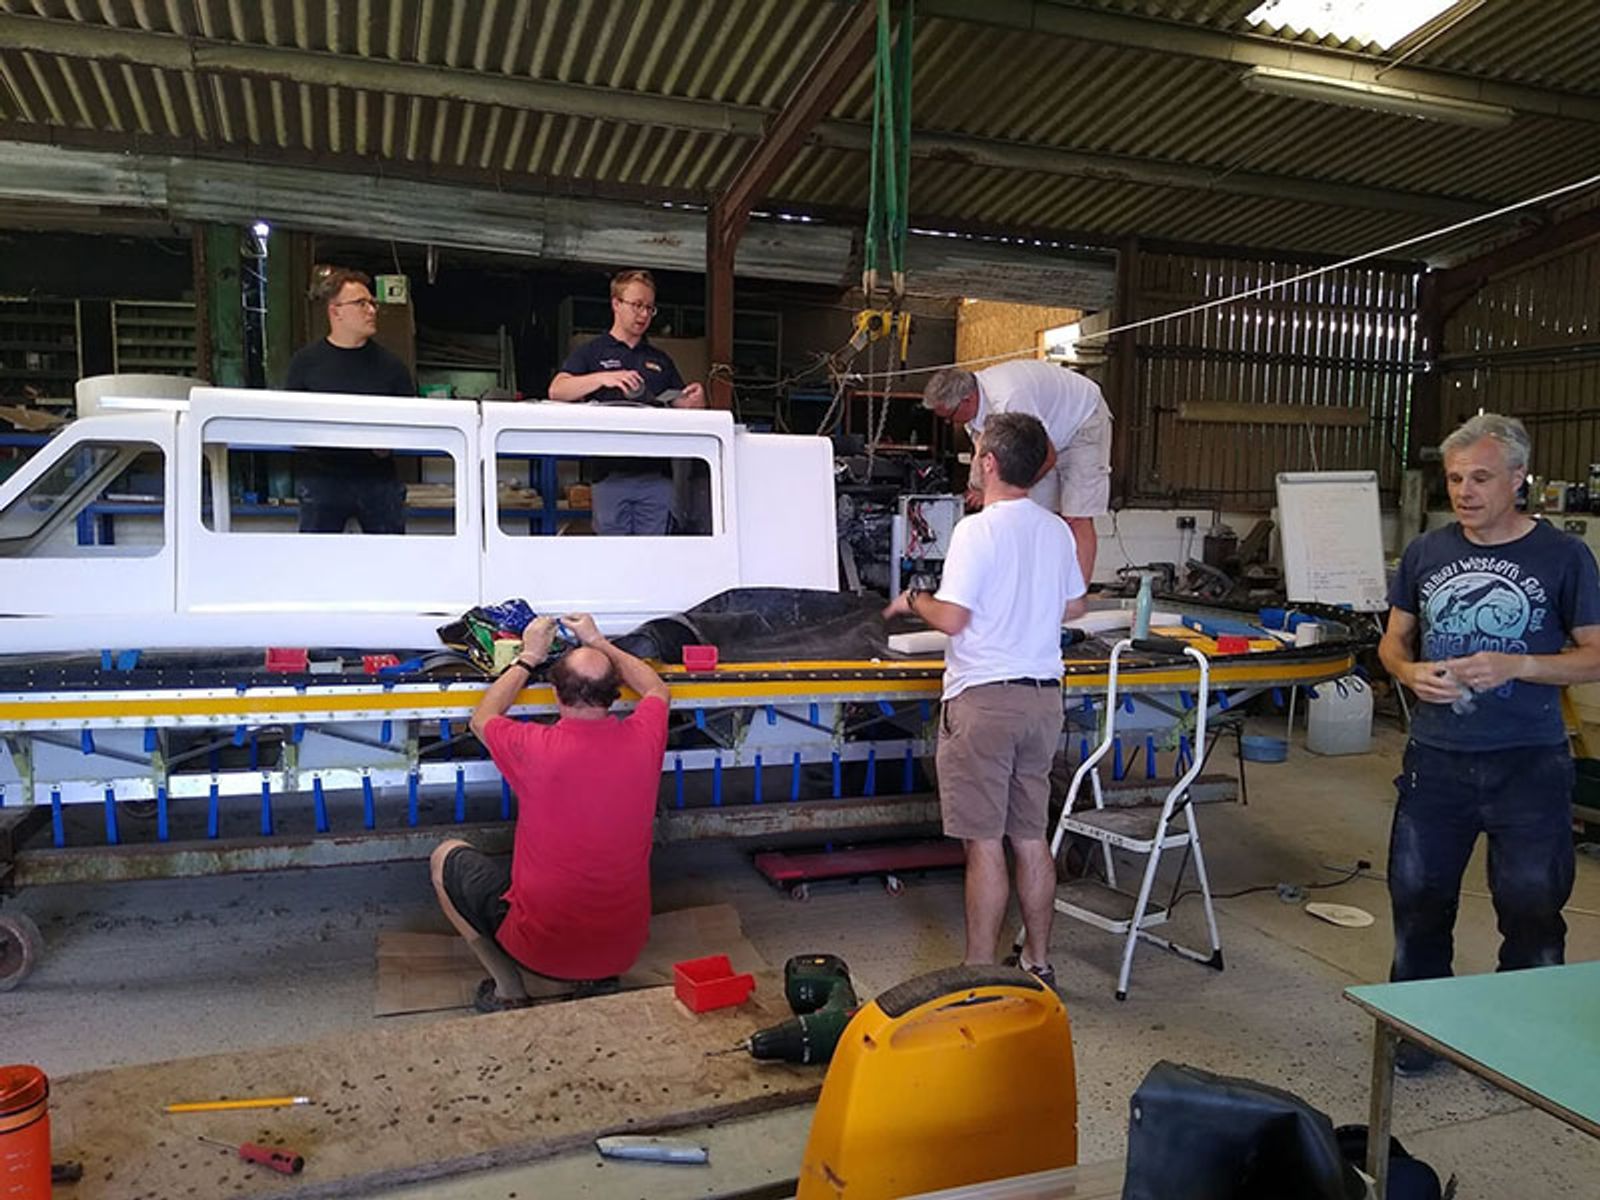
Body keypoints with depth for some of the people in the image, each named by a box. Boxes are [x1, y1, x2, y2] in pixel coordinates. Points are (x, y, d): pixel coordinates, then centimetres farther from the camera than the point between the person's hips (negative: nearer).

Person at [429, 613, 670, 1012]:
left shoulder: (536, 747, -21)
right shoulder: (644, 739, -13)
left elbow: (482, 719, 4)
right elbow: (658, 689, 14)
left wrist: (527, 658, 11)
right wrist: (599, 643, 19)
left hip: (543, 947, -4)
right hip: (625, 948, 4)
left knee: (446, 857, 18)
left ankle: (508, 989, 15)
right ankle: (600, 977, 22)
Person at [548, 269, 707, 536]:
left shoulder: (661, 360, 20)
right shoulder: (592, 352, 9)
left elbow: (682, 409, 17)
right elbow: (557, 390, -6)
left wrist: (695, 400, -7)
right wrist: (602, 378, -21)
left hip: (657, 473, 3)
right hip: (611, 473, -3)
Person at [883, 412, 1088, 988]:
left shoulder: (977, 530, -14)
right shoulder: (1057, 531, 8)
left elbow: (952, 618, -18)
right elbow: (1074, 606, 19)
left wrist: (912, 600, 1)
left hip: (984, 697, -7)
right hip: (1043, 696, 7)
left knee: (985, 843, 0)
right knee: (1031, 837, 15)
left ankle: (980, 973, 9)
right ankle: (1038, 962, 25)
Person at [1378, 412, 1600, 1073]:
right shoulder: (1426, 553, 5)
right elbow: (1393, 641, 12)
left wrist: (1514, 666, -19)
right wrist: (1410, 672, -10)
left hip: (1528, 764, -3)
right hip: (1436, 759, 3)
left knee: (1532, 909, 7)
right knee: (1418, 898, 11)